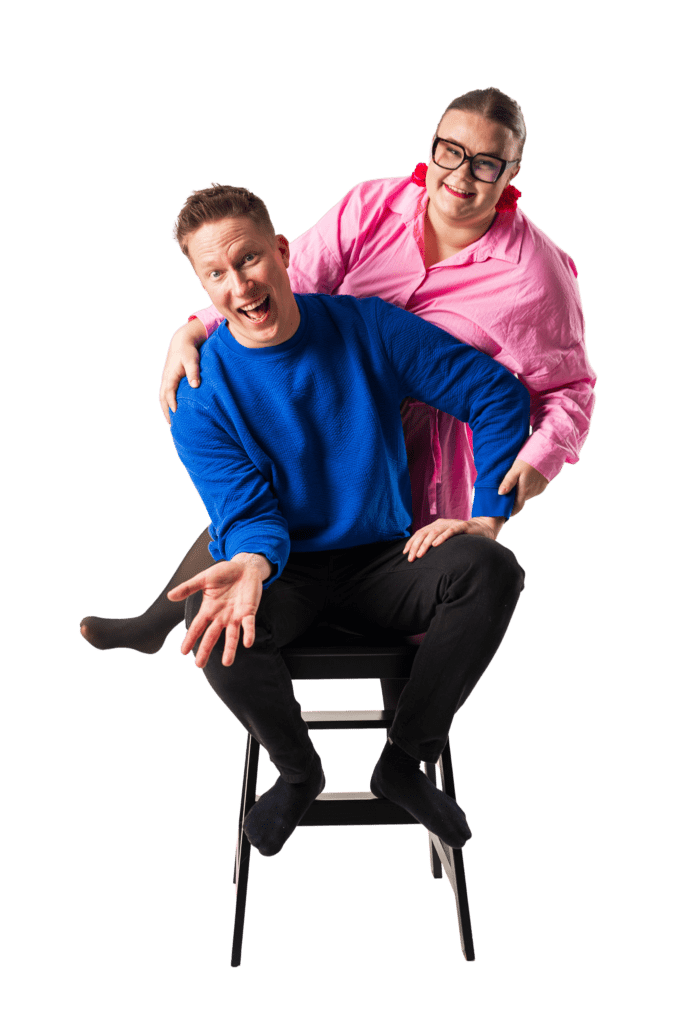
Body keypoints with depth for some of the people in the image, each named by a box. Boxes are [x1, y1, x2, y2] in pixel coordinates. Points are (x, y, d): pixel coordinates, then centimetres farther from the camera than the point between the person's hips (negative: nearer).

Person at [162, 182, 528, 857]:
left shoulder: (367, 328, -8)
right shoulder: (200, 394, -11)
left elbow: (498, 392, -4)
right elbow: (249, 514, -16)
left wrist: (487, 517, -12)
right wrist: (251, 564, -42)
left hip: (381, 561, 1)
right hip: (284, 570, -1)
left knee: (490, 571, -28)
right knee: (214, 625, -35)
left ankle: (404, 762, -9)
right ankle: (298, 771, -3)